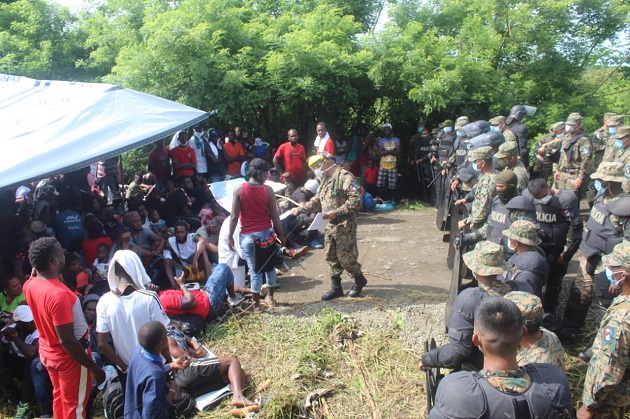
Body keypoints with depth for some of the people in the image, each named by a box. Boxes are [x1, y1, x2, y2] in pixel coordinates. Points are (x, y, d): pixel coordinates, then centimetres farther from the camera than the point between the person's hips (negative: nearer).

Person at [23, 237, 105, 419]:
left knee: (59, 397, 27)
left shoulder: (29, 285, -10)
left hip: (47, 352, 8)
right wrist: (94, 368, -24)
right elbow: (67, 342, -31)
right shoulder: (59, 294, -35)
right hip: (69, 356, -8)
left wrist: (36, 266, 2)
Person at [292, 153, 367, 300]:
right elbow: (316, 201, 22)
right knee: (331, 257, 11)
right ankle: (336, 288, 22)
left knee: (346, 257, -2)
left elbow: (356, 200, -21)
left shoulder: (345, 177, -14)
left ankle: (359, 280, 23)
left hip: (345, 225, -9)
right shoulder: (325, 180, 15)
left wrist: (336, 212, -25)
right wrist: (300, 210, 12)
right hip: (330, 226, 9)